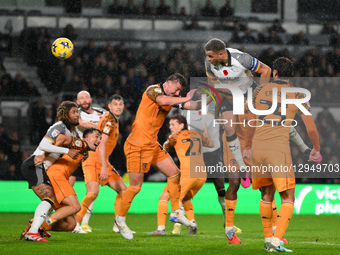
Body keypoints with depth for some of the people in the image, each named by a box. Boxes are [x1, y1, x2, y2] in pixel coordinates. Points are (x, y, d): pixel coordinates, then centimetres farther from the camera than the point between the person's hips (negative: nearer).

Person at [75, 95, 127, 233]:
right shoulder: (108, 120, -15)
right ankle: (75, 222, -15)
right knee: (93, 192, -26)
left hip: (103, 161, 10)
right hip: (93, 161, -10)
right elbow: (101, 144, -23)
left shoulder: (115, 120, 14)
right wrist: (104, 167, -29)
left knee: (123, 189, 6)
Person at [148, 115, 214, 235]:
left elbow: (164, 149, 18)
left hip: (187, 174, -6)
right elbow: (211, 144, 34)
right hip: (202, 175, 6)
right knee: (185, 198, 29)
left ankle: (161, 227, -10)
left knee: (164, 197, 2)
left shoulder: (176, 136, 2)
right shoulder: (197, 135, 16)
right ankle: (192, 222, 7)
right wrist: (206, 130, 48)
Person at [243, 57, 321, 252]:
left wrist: (248, 146, 32)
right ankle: (276, 242, -18)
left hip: (257, 148, 4)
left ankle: (268, 239, 23)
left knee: (267, 195, 20)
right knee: (288, 199, -1)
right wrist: (316, 149, 21)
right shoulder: (297, 95, 2)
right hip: (279, 149, -4)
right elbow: (311, 126, 4)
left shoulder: (260, 91, 9)